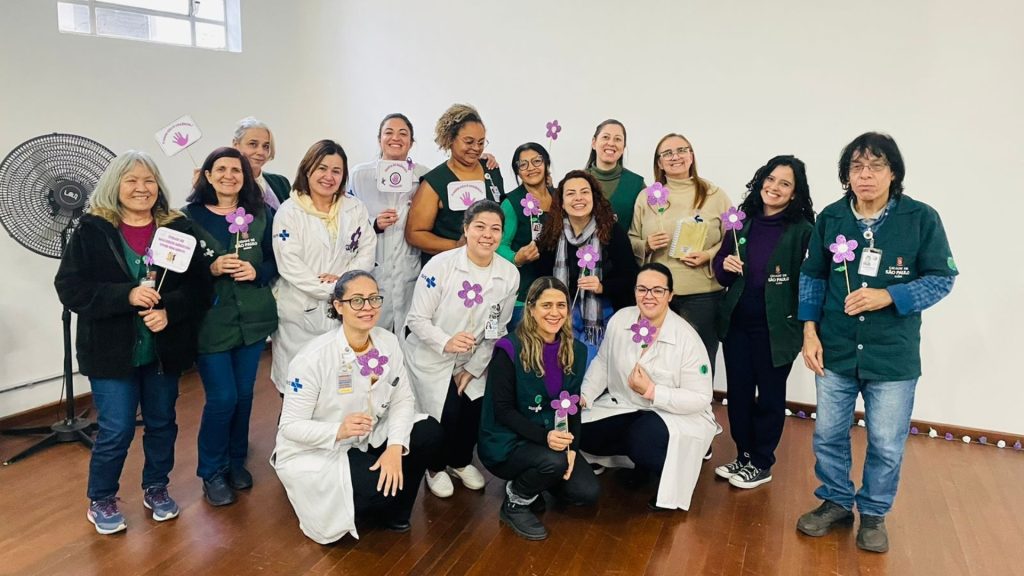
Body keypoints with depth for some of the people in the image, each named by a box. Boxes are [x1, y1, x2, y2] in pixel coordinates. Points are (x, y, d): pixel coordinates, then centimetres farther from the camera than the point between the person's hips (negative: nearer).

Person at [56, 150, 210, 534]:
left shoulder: (179, 228, -1)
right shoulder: (92, 230, -5)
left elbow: (199, 285, -3)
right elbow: (70, 287, -11)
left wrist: (169, 310, -20)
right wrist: (127, 295, -24)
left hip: (164, 348, 3)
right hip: (112, 350, -2)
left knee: (162, 423, 15)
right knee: (116, 430, 2)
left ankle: (156, 488, 37)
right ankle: (101, 501, 26)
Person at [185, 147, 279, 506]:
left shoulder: (260, 215, 3)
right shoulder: (190, 216, -5)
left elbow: (275, 261, 6)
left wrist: (257, 272, -13)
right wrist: (210, 269, -20)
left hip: (252, 318, 3)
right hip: (210, 320, -3)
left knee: (244, 395, 13)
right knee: (222, 398, -2)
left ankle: (236, 461, 34)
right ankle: (212, 472, 20)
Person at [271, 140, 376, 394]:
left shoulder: (355, 208, 9)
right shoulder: (289, 211, -3)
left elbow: (367, 251, 3)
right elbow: (290, 265, -11)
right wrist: (333, 291, -15)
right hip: (301, 313, -3)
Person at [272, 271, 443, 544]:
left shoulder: (388, 342, -9)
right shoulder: (313, 357, -24)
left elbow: (402, 399, -7)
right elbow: (290, 426, -20)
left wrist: (395, 447, -24)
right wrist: (339, 430, -38)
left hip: (366, 440, 6)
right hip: (313, 453, -6)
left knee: (429, 433, -14)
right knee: (377, 487, -28)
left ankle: (391, 509, 7)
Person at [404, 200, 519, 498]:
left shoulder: (509, 274, -9)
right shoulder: (439, 265, -21)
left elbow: (498, 329, 0)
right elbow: (417, 319, -18)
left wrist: (473, 368, -2)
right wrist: (446, 342, -36)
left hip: (473, 360, 4)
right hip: (431, 357, -3)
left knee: (475, 410, -9)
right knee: (445, 414, -15)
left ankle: (461, 461, 26)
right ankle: (435, 467, 19)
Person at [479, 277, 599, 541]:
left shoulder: (575, 351, 1)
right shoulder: (509, 349, -17)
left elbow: (573, 406, 5)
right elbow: (503, 410, -18)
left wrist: (571, 447, -11)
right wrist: (544, 436, -30)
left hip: (554, 440, 6)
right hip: (506, 441, -6)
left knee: (587, 493, -11)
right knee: (553, 462, -33)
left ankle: (530, 482, 17)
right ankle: (514, 504, -1)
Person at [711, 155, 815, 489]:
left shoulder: (803, 230, -7)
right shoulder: (743, 222, 7)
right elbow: (721, 274, 13)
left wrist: (807, 326, -15)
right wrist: (725, 265, -9)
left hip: (776, 327, -4)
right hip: (736, 322, 4)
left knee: (769, 395, 9)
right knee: (738, 391, 12)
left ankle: (761, 464, 25)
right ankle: (743, 456, 30)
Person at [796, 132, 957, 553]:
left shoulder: (921, 218, -9)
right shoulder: (830, 218, -1)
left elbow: (942, 278, -4)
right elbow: (812, 276, 6)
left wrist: (889, 296, -19)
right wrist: (809, 330, -1)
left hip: (893, 355, -2)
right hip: (835, 350, 2)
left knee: (887, 444, 9)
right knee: (828, 435, 12)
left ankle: (874, 513, 32)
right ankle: (836, 502, 35)